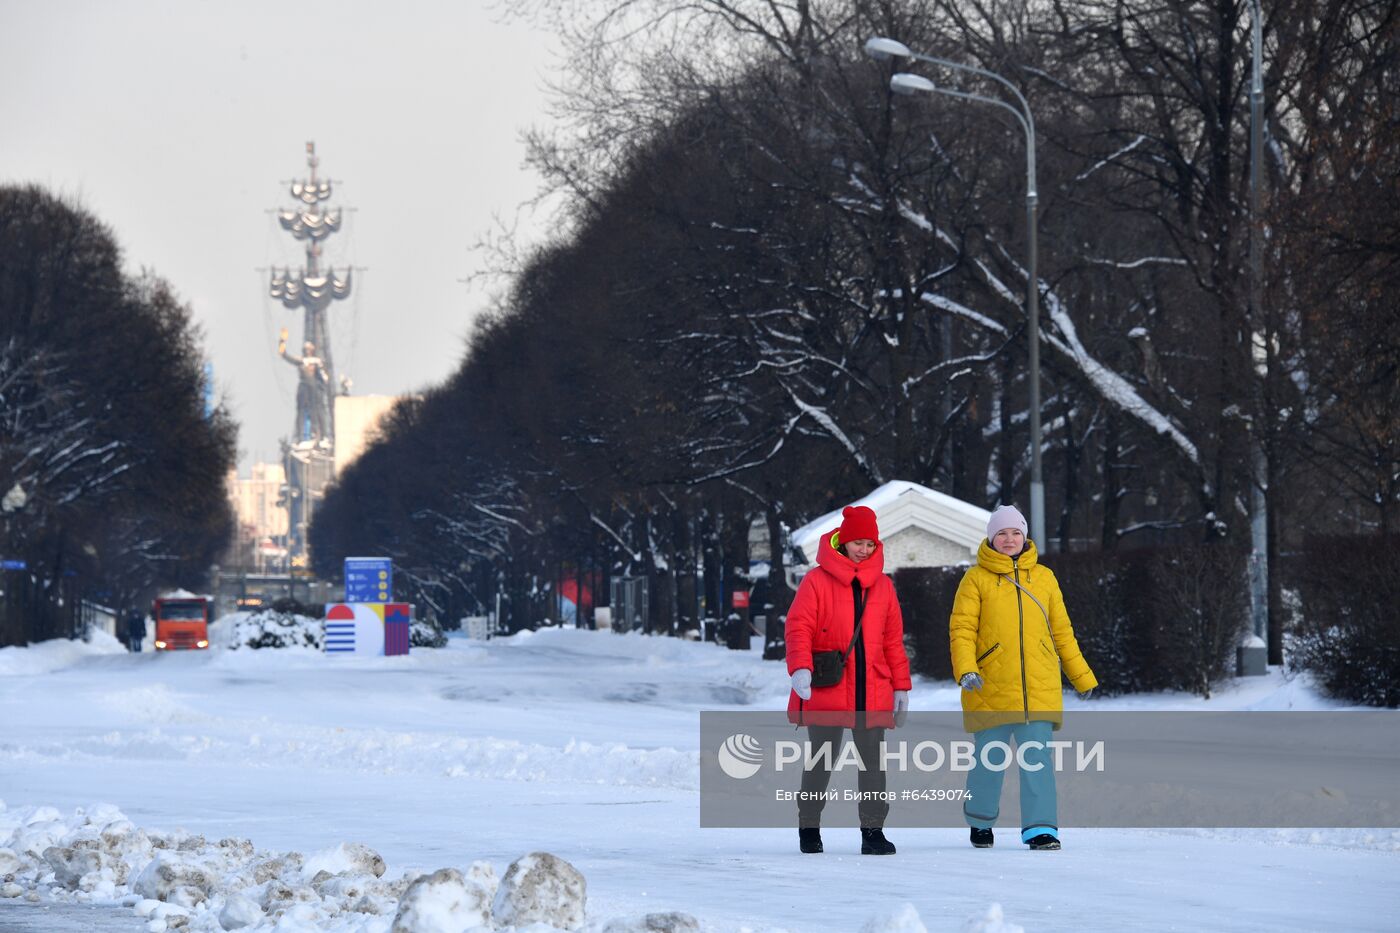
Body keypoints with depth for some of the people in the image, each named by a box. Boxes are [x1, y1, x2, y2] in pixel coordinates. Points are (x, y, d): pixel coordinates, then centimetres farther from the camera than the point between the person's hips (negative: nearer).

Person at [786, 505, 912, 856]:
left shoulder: (882, 586, 12)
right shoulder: (818, 581, -2)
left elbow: (893, 639, 15)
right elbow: (799, 627, -8)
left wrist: (901, 685, 12)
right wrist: (800, 668, -23)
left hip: (872, 692, 3)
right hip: (826, 692, -3)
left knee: (874, 762, 0)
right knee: (820, 761, 4)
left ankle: (873, 830, 5)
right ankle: (809, 827, 18)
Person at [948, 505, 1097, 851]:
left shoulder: (1043, 577, 13)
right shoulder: (977, 579, 3)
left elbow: (1061, 631, 19)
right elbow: (962, 629, -3)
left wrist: (1081, 676, 19)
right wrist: (966, 669, -18)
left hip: (1039, 689, 2)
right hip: (991, 689, -2)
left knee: (1037, 758, -6)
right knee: (989, 759, 6)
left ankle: (1040, 828, -6)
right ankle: (981, 821, 25)